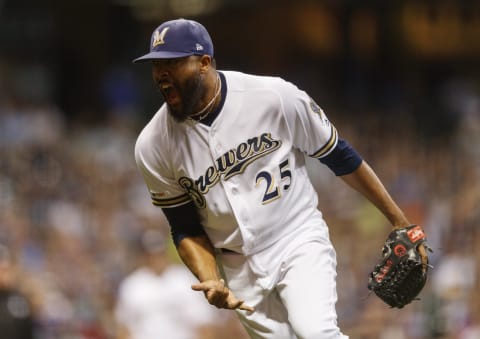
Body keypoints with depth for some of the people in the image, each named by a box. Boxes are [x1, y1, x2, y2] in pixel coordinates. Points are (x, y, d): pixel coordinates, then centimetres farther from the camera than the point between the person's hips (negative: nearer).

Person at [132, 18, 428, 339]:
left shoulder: (275, 97, -17)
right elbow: (186, 229, 2)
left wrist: (400, 222, 1)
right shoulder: (153, 147, -9)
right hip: (239, 268, 3)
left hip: (299, 242, -3)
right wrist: (210, 281, -17)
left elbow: (339, 156, -4)